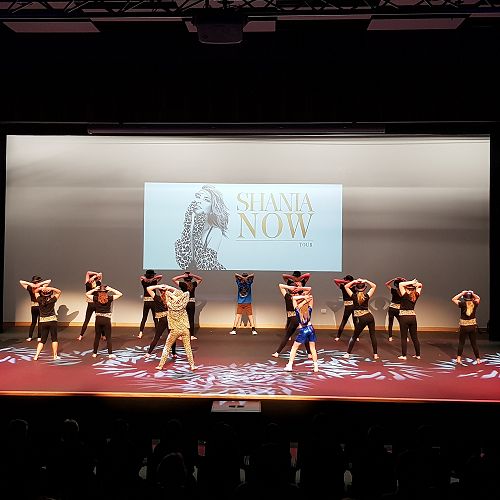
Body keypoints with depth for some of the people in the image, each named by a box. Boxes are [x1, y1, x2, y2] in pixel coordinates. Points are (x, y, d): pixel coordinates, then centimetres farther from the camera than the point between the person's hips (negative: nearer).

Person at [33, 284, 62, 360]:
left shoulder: (40, 300, -3)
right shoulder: (52, 300, -8)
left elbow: (35, 291, 13)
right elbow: (59, 292, 3)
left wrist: (40, 288, -6)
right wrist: (51, 288, -11)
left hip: (43, 322, 3)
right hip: (52, 321, -3)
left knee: (42, 340, 11)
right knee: (54, 339, 7)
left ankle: (36, 355, 2)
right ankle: (55, 355, 7)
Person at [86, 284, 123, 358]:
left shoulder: (96, 298, -2)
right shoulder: (109, 298, -7)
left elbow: (87, 294, 13)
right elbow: (120, 294, -1)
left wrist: (95, 289, 3)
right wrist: (111, 289, -4)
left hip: (98, 319, 2)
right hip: (106, 319, -2)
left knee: (97, 337, 13)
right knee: (108, 337, 4)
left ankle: (94, 353, 19)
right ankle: (110, 354, 3)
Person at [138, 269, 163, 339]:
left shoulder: (144, 282, 0)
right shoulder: (154, 282, -7)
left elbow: (141, 277, 19)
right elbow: (161, 276, -3)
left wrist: (145, 277, 3)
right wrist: (154, 277, -8)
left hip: (146, 302, 2)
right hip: (153, 302, -2)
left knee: (144, 318, 11)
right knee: (155, 318, 8)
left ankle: (140, 333, 3)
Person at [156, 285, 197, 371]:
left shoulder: (170, 305, -11)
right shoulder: (182, 304, -6)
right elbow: (186, 293, 9)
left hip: (175, 330, -1)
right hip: (185, 329, 1)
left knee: (167, 347, 12)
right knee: (188, 347, 12)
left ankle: (160, 365, 14)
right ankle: (192, 365, 14)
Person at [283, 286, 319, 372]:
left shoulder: (297, 310, -8)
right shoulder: (309, 309, -2)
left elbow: (293, 298, -9)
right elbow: (311, 297, 3)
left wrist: (303, 297, -14)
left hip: (302, 331, -2)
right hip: (310, 329, 2)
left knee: (294, 348, 10)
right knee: (313, 348, 13)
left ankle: (290, 365, 7)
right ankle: (315, 366, 13)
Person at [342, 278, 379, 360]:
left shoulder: (354, 296, -3)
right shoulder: (367, 296, 0)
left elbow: (346, 286, 7)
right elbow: (374, 286, 11)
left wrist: (354, 281, 0)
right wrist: (366, 281, 2)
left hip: (361, 319, -2)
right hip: (370, 317, 2)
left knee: (354, 336, 9)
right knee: (373, 335, 11)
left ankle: (348, 353, 10)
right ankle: (375, 354, 12)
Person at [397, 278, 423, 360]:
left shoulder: (405, 295, -12)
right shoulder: (416, 295, 1)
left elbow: (400, 284, -17)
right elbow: (420, 285, 16)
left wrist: (410, 282, -13)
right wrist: (414, 284, -2)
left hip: (404, 317, -5)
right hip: (413, 317, 5)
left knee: (404, 337, 3)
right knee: (415, 337, 13)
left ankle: (404, 355, 5)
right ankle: (418, 355, 21)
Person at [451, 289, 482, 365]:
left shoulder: (463, 304, -14)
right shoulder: (474, 304, -6)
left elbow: (453, 299, -1)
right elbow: (478, 298, 17)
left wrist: (461, 293, -4)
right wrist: (473, 294, 5)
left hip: (464, 327, -2)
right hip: (473, 326, 2)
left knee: (461, 343, 10)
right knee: (474, 343, 12)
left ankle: (459, 358, 6)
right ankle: (478, 359, 17)